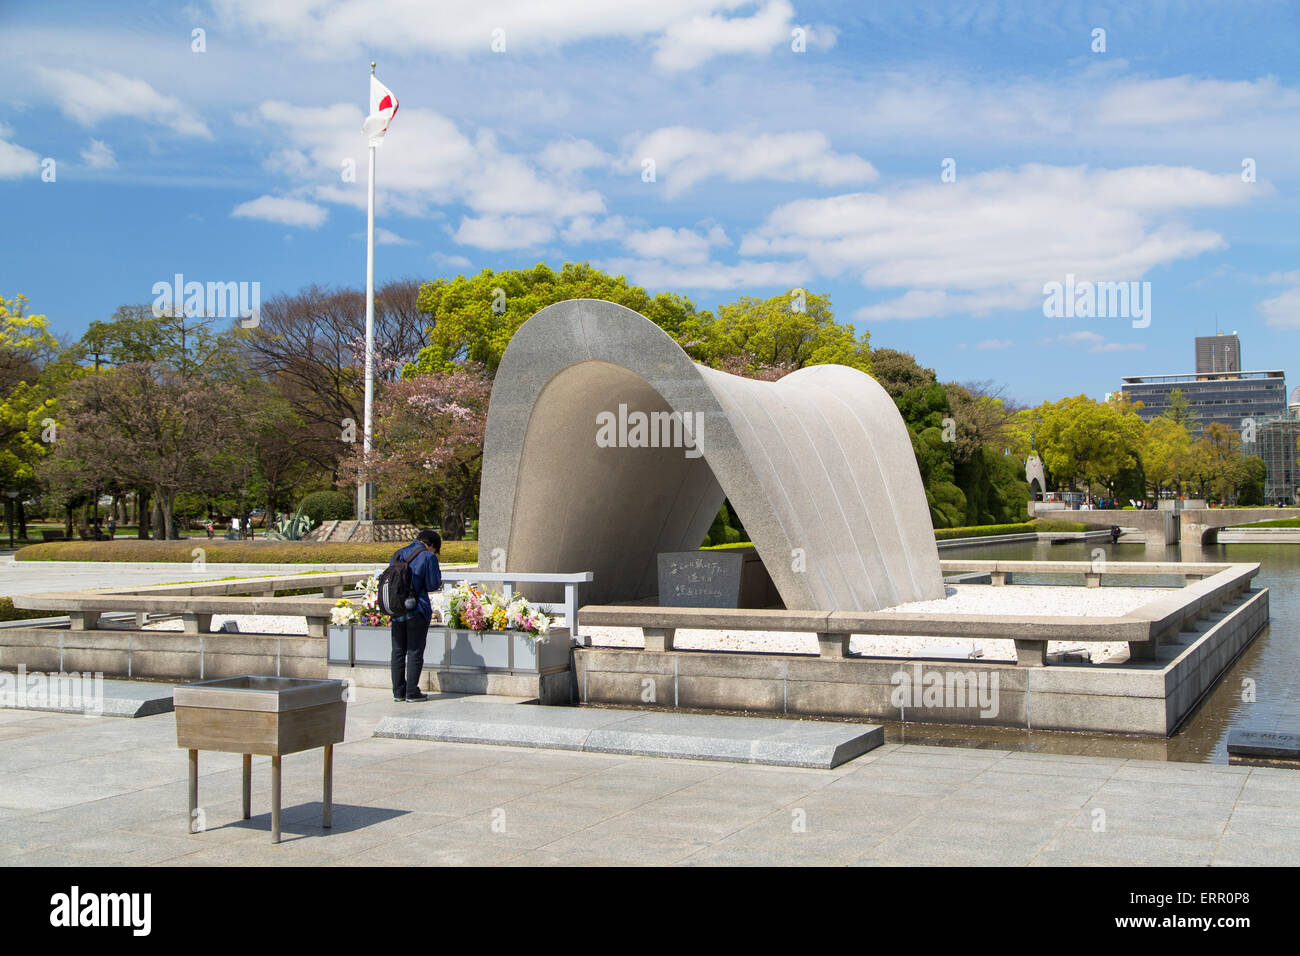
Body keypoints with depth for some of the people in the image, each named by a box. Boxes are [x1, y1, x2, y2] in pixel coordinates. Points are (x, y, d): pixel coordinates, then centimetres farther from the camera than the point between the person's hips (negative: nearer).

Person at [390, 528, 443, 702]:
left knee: (398, 651, 10)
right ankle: (412, 692, 1)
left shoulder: (397, 555, 12)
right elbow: (433, 585, -6)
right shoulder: (428, 556, -6)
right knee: (415, 651, 1)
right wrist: (438, 573, 11)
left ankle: (398, 692, 13)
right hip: (417, 610, -5)